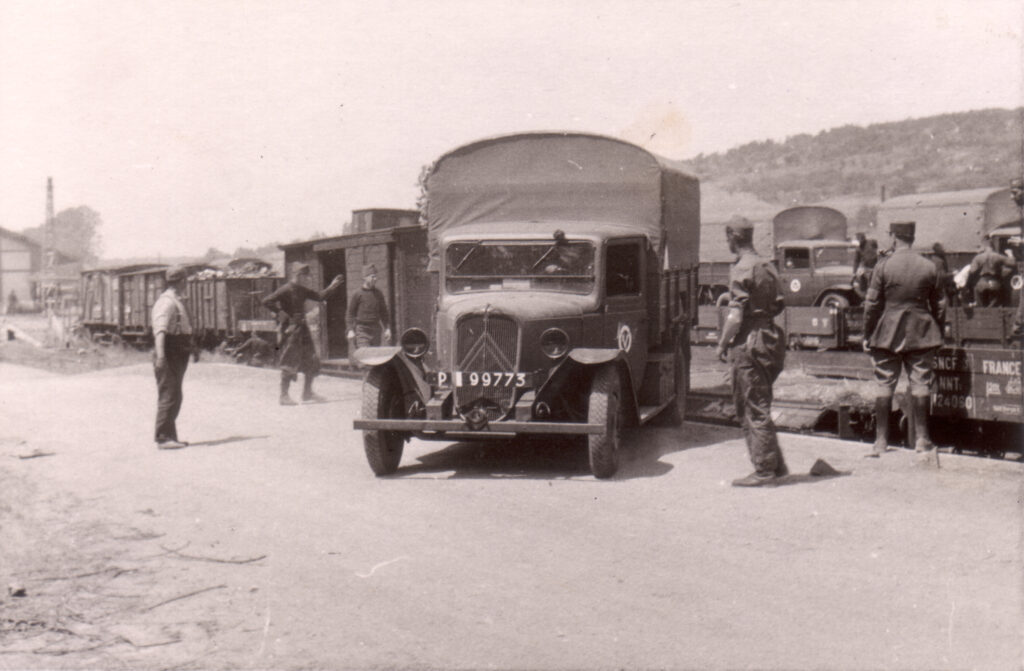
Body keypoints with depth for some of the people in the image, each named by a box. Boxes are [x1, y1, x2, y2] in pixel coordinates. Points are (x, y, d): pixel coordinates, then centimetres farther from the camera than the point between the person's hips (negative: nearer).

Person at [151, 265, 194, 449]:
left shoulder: (176, 302, 17)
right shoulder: (167, 302, -15)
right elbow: (160, 330, -26)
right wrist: (160, 354, -37)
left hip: (178, 356, 10)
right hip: (169, 355, -10)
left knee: (175, 396, 15)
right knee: (168, 396, -10)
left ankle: (170, 436, 23)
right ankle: (163, 438, -8)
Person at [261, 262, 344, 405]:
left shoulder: (303, 291, 11)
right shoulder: (286, 290, -13)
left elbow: (320, 296, 18)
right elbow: (266, 302, -18)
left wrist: (333, 286, 8)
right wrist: (282, 313, -17)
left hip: (302, 327, 8)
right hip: (290, 328, -8)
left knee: (311, 361, 8)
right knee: (290, 362, -5)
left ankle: (307, 393, 17)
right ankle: (284, 396, 4)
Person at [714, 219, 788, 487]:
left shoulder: (741, 270, -13)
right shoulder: (768, 266, 13)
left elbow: (736, 316, -17)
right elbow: (778, 305, 16)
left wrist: (722, 344, -8)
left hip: (748, 343, -9)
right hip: (771, 339, 9)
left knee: (754, 409, -3)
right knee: (758, 407, 16)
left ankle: (764, 470, 0)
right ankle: (776, 465, 19)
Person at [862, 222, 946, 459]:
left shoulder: (883, 266, -7)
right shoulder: (929, 267, 1)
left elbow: (872, 304, -6)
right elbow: (939, 305, 7)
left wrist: (868, 335, 2)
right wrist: (938, 333, 17)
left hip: (887, 335, -2)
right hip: (920, 335, 2)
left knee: (884, 385, 4)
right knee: (920, 384, 6)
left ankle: (881, 441, 6)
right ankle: (922, 439, 9)